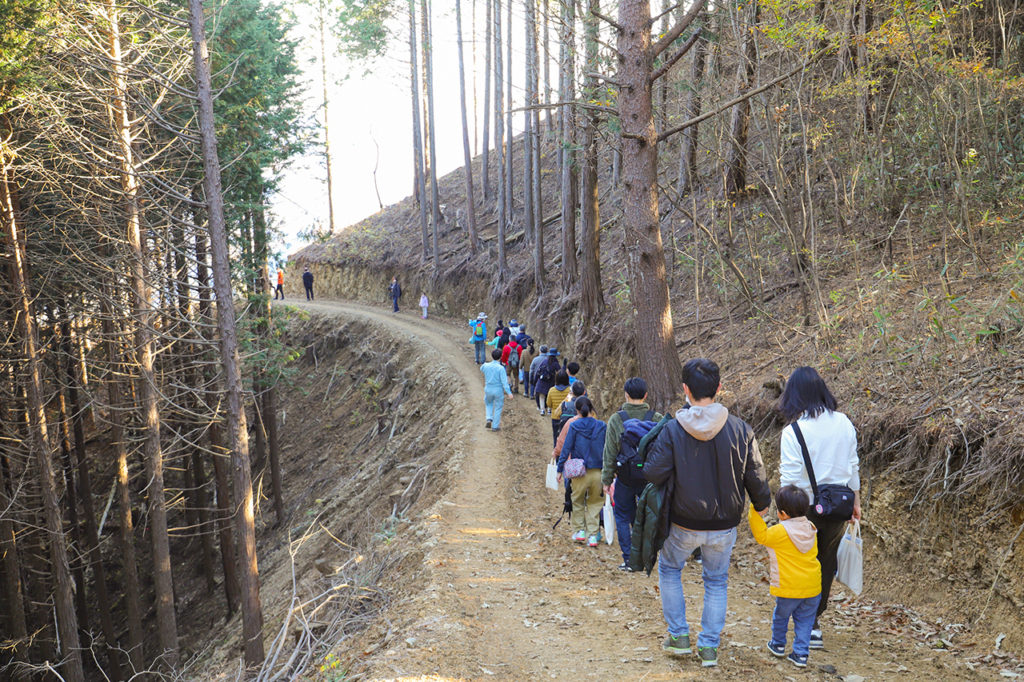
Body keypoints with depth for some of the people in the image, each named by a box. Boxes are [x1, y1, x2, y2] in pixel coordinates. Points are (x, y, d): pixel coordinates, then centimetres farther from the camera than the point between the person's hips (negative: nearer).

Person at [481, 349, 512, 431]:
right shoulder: (500, 368, -19)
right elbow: (504, 381, -22)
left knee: (488, 404, 29)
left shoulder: (486, 366, -7)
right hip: (498, 390, -3)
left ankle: (489, 419, 9)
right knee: (498, 408, 11)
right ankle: (495, 426, 15)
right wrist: (509, 392, -20)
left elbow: (481, 369, 19)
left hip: (488, 389, 3)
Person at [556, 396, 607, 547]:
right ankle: (593, 535, 11)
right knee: (595, 503, 13)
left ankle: (579, 531, 20)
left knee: (577, 502, 19)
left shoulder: (574, 426, -7)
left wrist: (560, 469, 0)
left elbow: (566, 448, -6)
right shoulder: (601, 426, -1)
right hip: (598, 472, 2)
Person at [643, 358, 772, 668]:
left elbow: (654, 474, -17)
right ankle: (709, 647, 24)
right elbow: (755, 475, -2)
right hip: (724, 525, 2)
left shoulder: (672, 430, -17)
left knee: (669, 569, 24)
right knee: (717, 581, 21)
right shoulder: (740, 428, -11)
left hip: (684, 523, -2)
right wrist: (762, 504, 16)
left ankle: (678, 635, 26)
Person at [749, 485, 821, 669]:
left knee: (780, 616, 18)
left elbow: (761, 536, -12)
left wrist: (755, 513, -14)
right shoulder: (810, 529, 2)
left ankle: (778, 645, 36)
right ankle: (801, 654, 13)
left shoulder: (781, 532, -20)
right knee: (804, 619, 13)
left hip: (789, 588, -5)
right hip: (812, 586, 5)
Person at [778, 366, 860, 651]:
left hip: (806, 507, -5)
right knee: (827, 562, 20)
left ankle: (810, 627, 15)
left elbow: (790, 478, -17)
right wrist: (855, 500, 18)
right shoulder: (843, 423, -3)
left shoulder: (793, 431, -18)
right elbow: (853, 466, 6)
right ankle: (816, 615, 35)